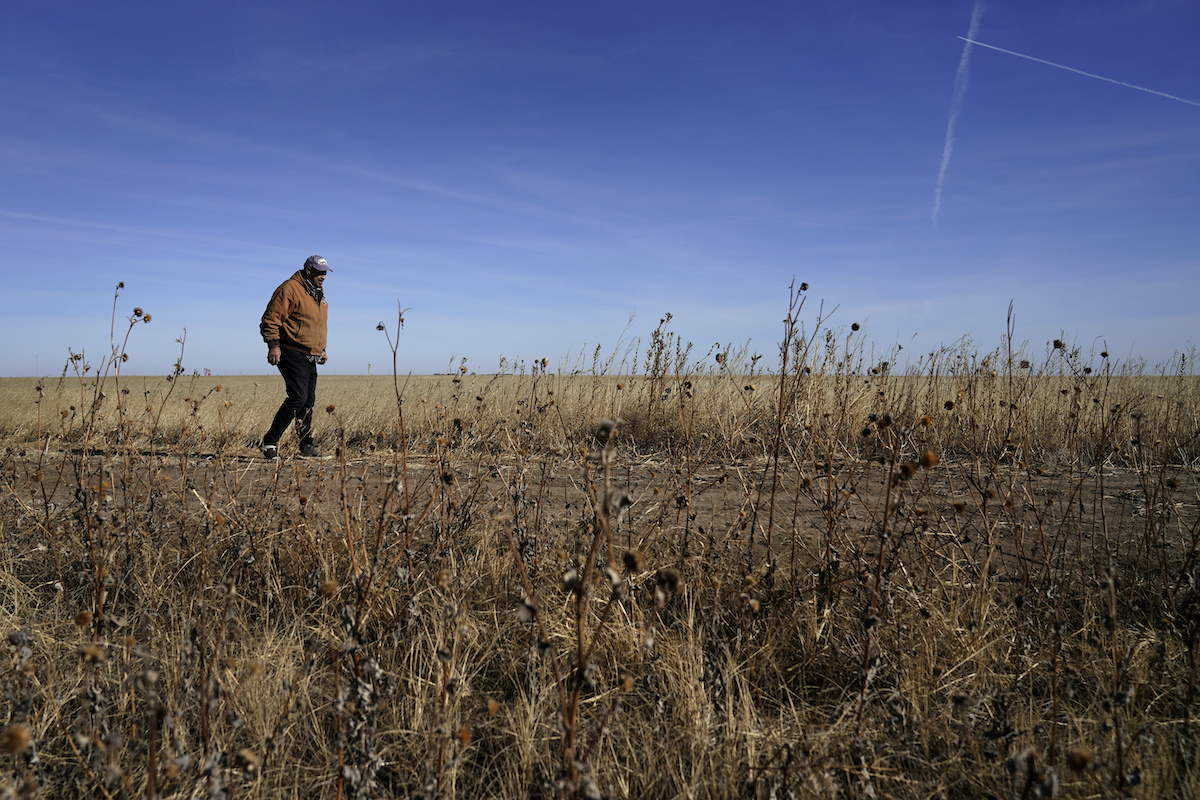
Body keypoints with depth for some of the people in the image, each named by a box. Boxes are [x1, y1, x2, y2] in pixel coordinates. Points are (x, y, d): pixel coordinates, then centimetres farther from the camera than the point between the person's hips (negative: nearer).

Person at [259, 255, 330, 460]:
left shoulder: (319, 294, 19)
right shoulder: (290, 289, -10)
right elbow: (271, 318, -14)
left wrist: (321, 349, 24)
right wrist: (273, 345, -21)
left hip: (310, 358, 9)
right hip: (292, 354, -9)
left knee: (309, 400, 9)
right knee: (298, 397, -16)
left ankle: (307, 445, 17)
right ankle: (270, 441, -7)